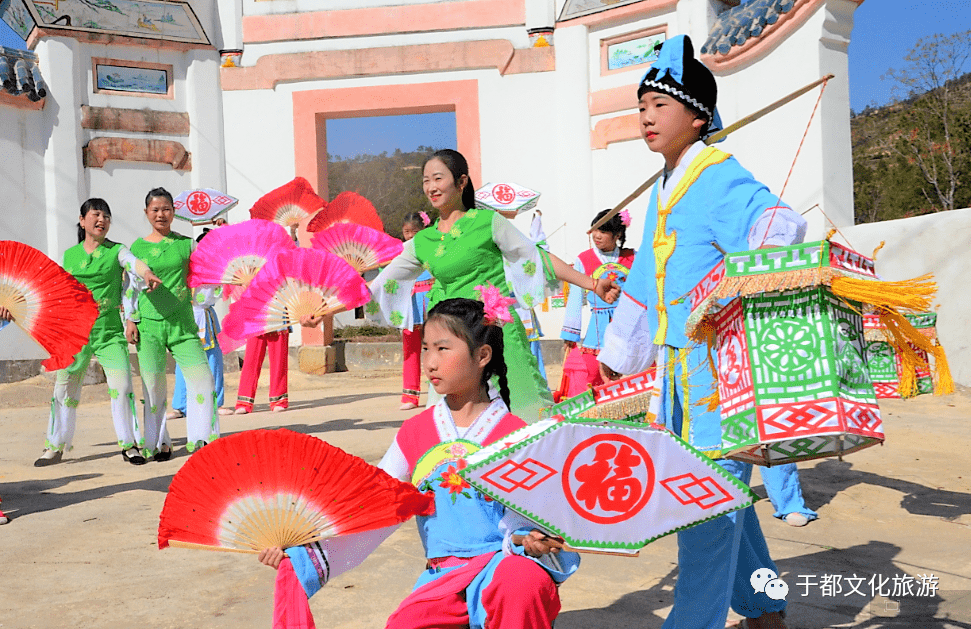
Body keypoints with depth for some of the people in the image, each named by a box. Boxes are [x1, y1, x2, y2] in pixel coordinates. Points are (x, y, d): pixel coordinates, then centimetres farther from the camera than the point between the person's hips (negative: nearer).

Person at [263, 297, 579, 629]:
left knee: (523, 580, -36)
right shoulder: (415, 431, 9)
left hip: (505, 561, -3)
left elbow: (526, 514, -3)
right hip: (443, 575, 3)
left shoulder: (514, 434, -2)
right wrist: (302, 554, -1)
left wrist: (530, 540, -27)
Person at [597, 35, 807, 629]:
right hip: (681, 368, 9)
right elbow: (644, 282, 24)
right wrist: (615, 358, 28)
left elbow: (780, 224, -31)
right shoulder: (665, 189, 17)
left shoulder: (721, 178, -11)